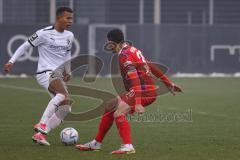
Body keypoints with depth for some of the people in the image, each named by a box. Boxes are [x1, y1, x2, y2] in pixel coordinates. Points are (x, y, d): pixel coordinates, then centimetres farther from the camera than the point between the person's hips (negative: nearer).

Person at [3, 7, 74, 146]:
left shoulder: (69, 36, 10)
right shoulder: (44, 34, -9)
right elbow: (25, 46, -1)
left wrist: (68, 71, 17)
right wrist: (12, 61, -7)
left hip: (59, 75, 8)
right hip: (46, 73, -8)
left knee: (66, 108, -4)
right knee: (63, 94, -34)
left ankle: (40, 134, 3)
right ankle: (42, 125, -30)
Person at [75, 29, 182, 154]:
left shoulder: (124, 55, -15)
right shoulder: (132, 49, 16)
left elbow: (134, 80, -25)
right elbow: (151, 66, 21)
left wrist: (138, 103, -34)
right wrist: (169, 83, 27)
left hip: (143, 91, -10)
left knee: (118, 112, -23)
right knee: (110, 107, 16)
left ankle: (128, 147, -31)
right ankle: (96, 143, 25)